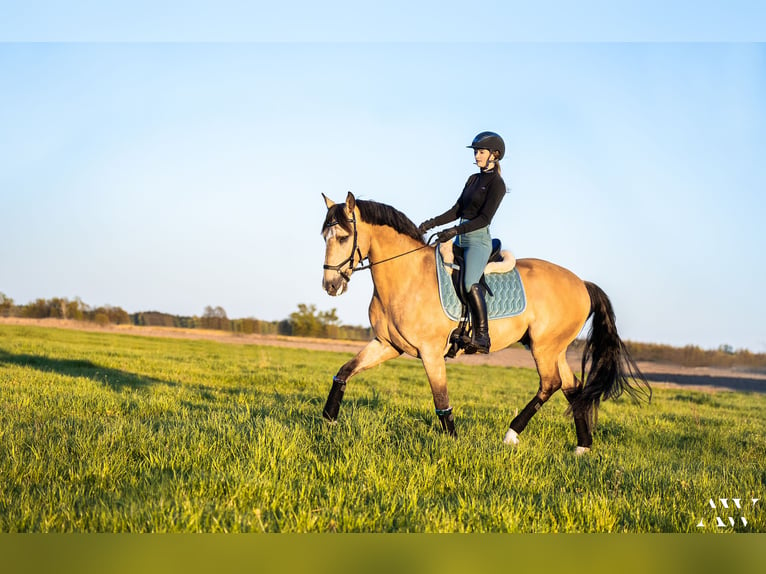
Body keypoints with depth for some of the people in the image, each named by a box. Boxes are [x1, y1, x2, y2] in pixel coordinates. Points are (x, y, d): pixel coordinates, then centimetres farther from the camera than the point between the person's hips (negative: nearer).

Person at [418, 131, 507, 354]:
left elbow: (485, 218, -14)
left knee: (470, 283, -30)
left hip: (478, 239, -9)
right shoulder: (473, 179, 19)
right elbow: (457, 210, 17)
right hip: (461, 240, 9)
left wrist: (455, 231, -22)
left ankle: (482, 336, -29)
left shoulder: (497, 183, -5)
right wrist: (432, 223, 4)